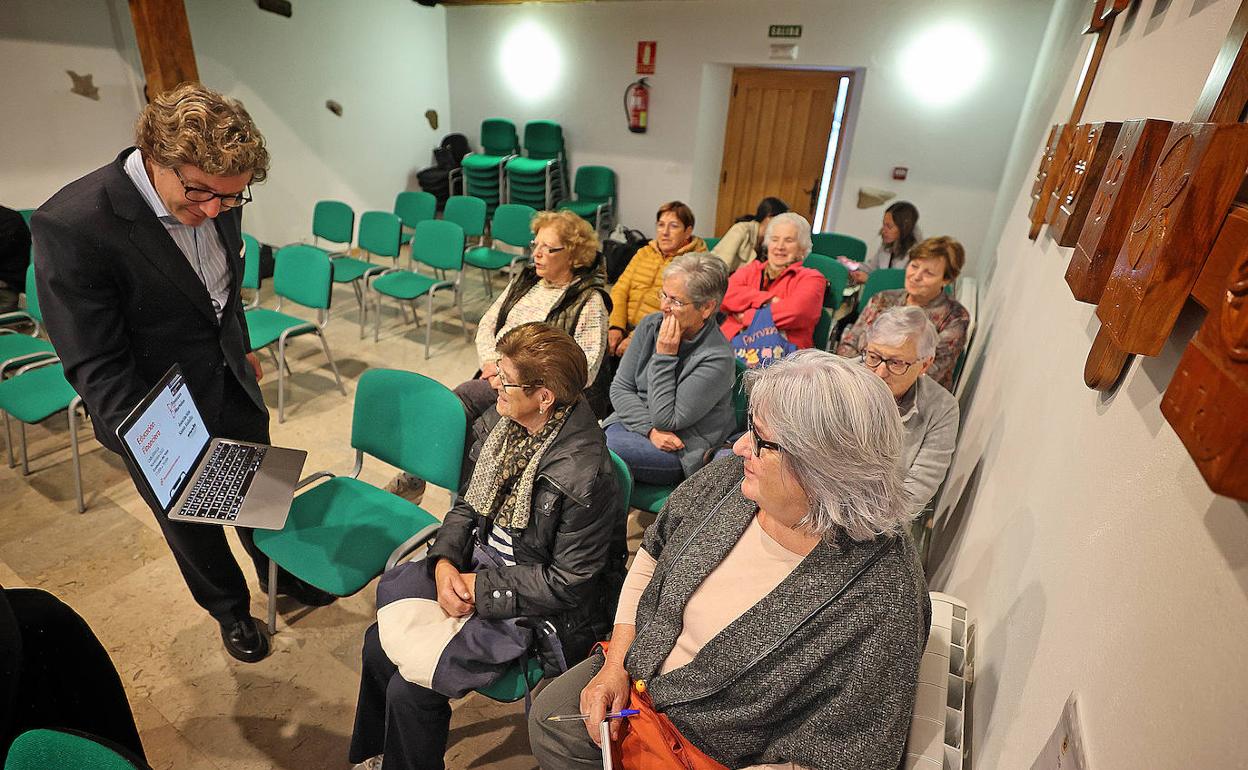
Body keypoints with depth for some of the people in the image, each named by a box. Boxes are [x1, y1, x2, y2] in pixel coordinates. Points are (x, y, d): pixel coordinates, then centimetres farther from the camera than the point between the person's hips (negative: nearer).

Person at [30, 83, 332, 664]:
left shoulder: (214, 196, -10)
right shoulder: (71, 225, -28)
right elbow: (95, 365, -25)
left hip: (233, 391, 5)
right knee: (191, 524, 19)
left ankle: (279, 573, 51)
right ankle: (230, 610, 45)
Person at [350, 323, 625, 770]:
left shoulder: (583, 476, -31)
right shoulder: (500, 420, -7)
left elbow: (568, 584, -22)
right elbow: (469, 503, 5)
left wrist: (480, 587, -17)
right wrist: (444, 562, -11)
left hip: (542, 613, -7)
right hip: (481, 568, 8)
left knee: (411, 690, -10)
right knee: (379, 643, 8)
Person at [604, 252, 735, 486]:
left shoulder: (718, 359, -19)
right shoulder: (650, 325, 0)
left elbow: (666, 420, -17)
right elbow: (620, 387, 2)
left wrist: (665, 355, -19)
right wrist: (651, 430, -12)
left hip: (682, 452, -5)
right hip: (634, 421, 6)